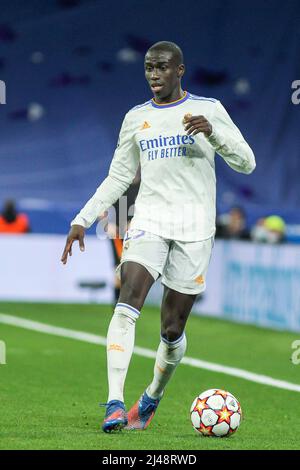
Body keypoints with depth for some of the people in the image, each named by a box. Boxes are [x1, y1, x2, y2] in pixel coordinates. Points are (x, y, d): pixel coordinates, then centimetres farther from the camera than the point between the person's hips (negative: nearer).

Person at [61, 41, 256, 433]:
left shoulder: (208, 109, 4)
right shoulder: (136, 118, 12)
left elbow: (246, 164, -1)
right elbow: (119, 177, 19)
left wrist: (212, 131, -18)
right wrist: (83, 220, 10)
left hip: (194, 228, -2)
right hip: (149, 220, 2)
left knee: (172, 329, 1)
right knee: (127, 305, -21)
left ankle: (152, 398, 26)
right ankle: (115, 404, -25)